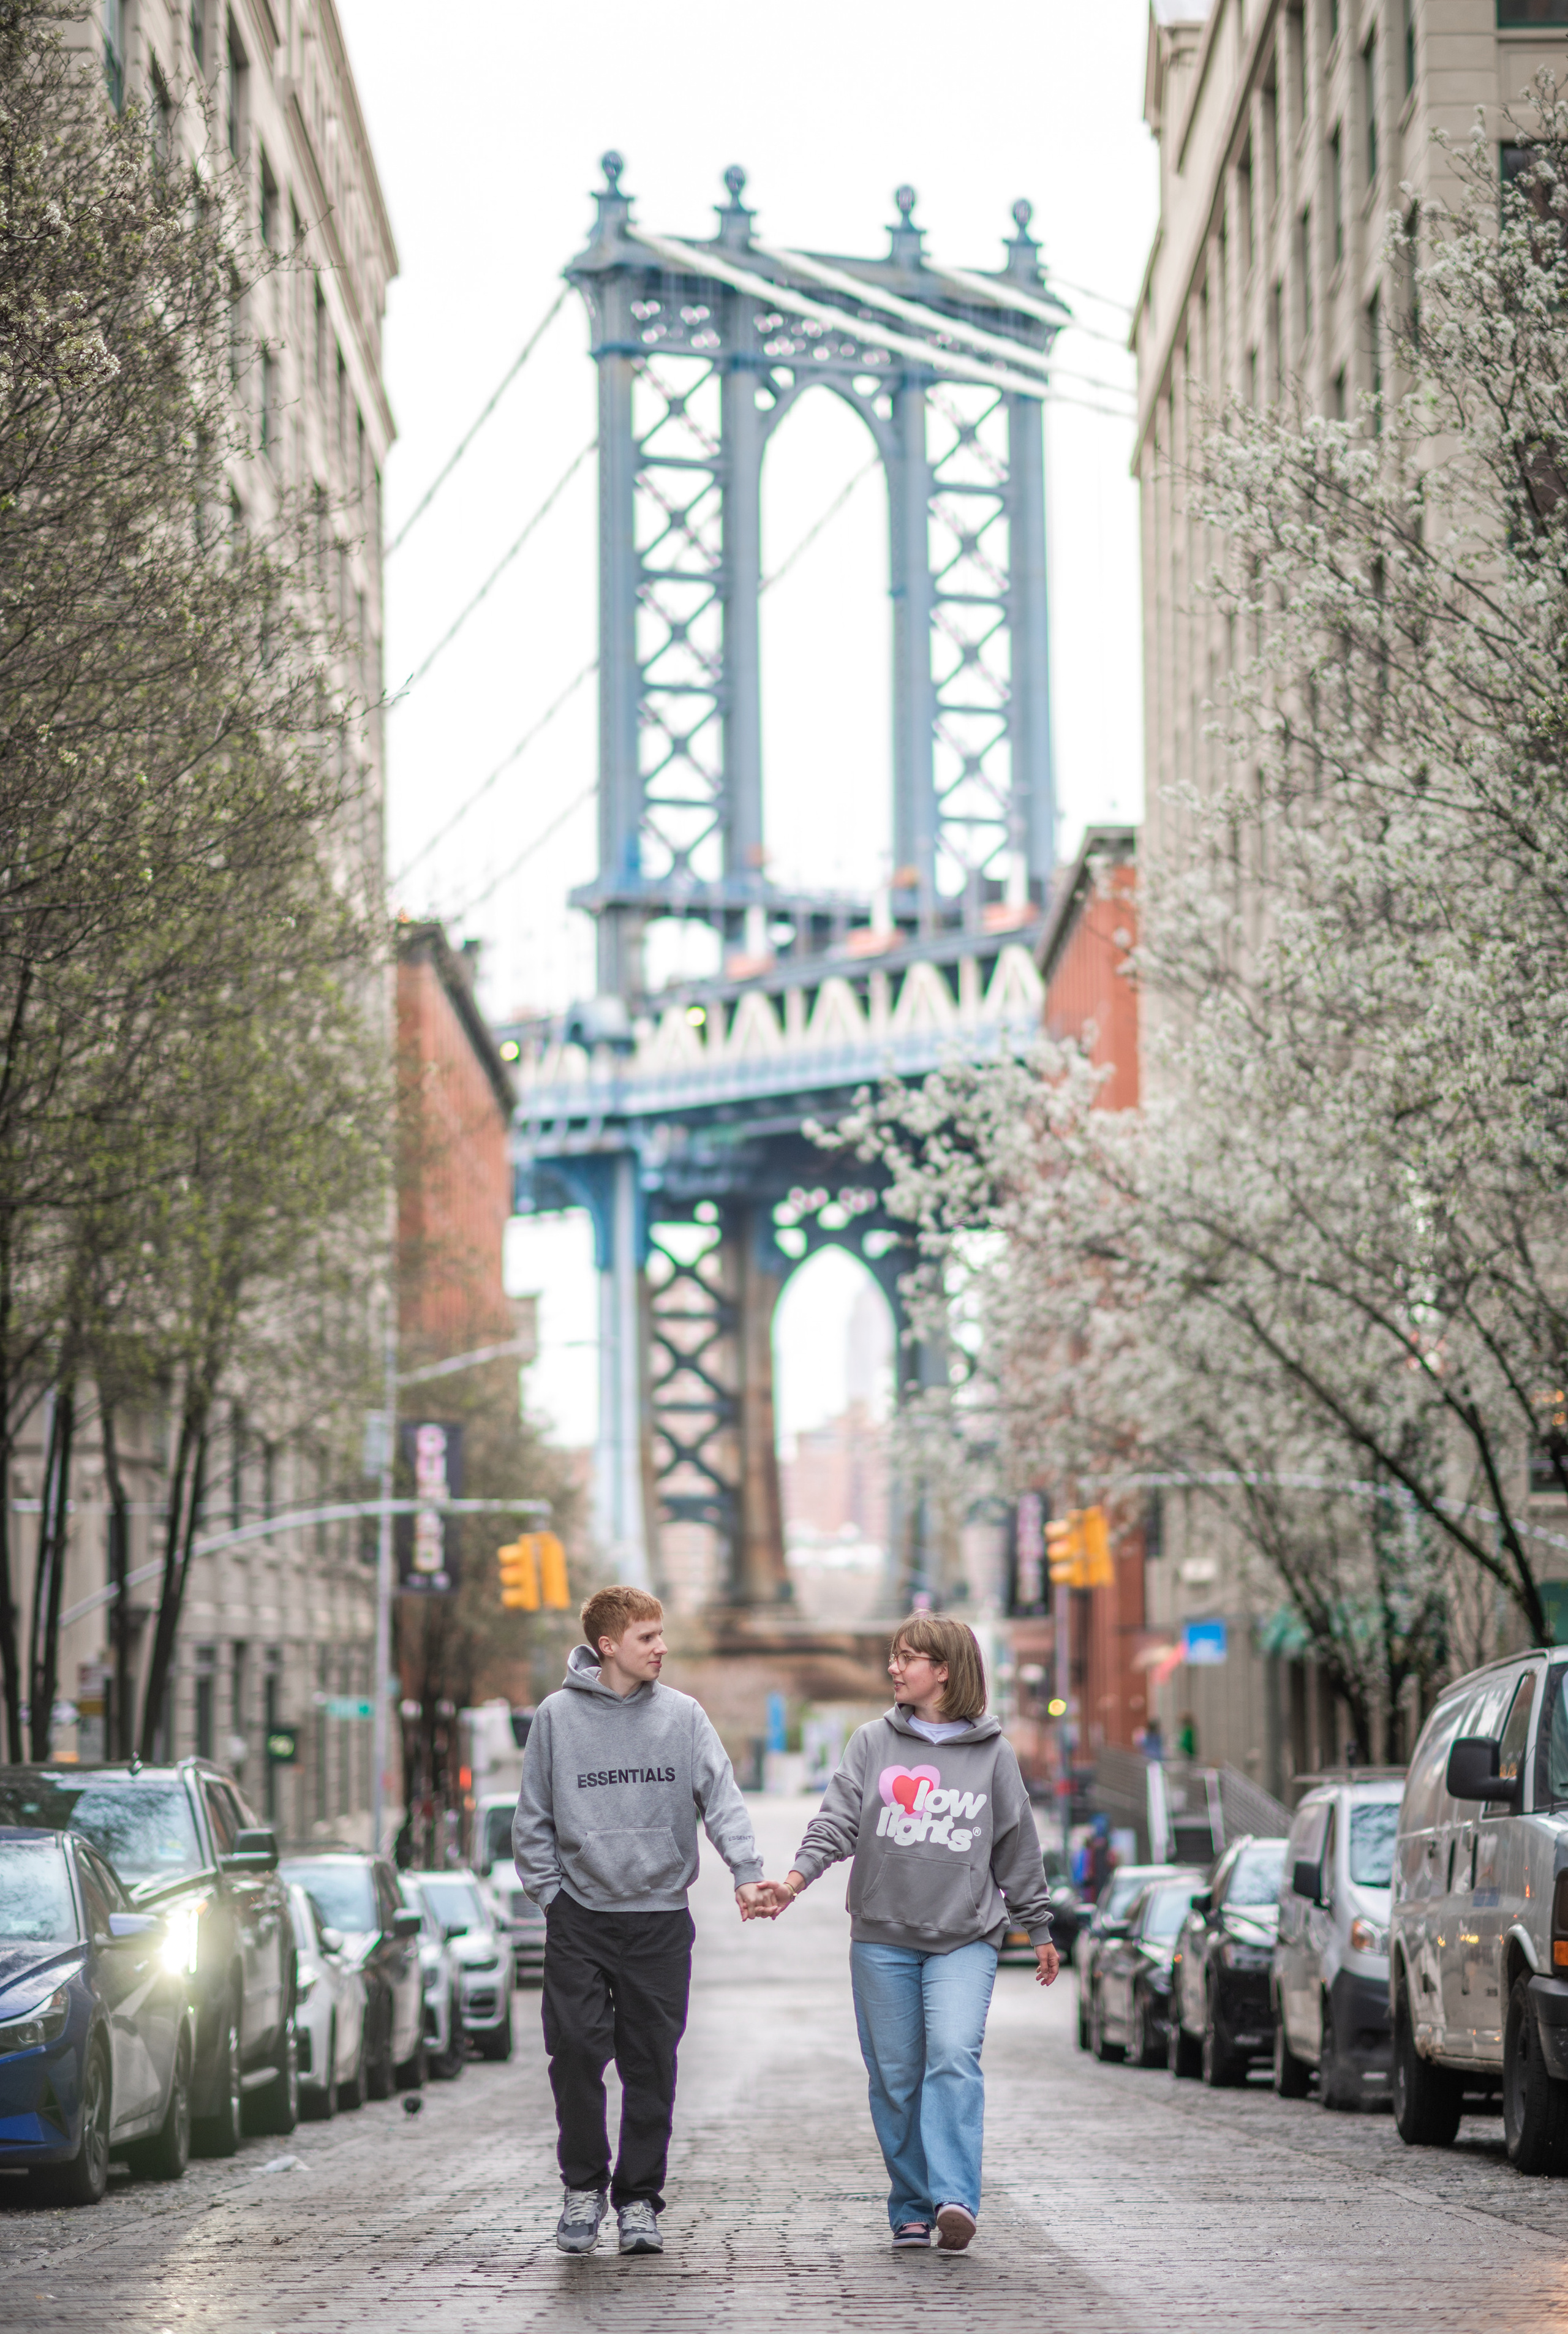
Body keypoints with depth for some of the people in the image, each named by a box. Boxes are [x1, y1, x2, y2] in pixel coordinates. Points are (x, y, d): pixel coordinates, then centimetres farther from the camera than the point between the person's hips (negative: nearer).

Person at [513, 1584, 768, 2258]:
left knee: (652, 2064, 3)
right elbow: (533, 1817, 6)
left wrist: (746, 1872, -19)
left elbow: (721, 1798, -5)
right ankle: (584, 2186, 11)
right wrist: (549, 1892, -2)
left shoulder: (683, 1716, 5)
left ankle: (639, 2198, 12)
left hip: (661, 1917, 1)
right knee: (577, 2053, -6)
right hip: (580, 1916, -1)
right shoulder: (558, 1715, 2)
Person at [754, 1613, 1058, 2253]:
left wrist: (1039, 1931, 15)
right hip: (883, 1936, 2)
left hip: (965, 1939, -2)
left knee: (954, 2056, -20)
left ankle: (955, 2199, -26)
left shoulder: (992, 1753, 5)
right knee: (895, 2076, 3)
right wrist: (794, 1880, -19)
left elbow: (1018, 1850, 11)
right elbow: (838, 1820, -2)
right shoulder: (873, 1743, 7)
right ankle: (912, 2208, 14)